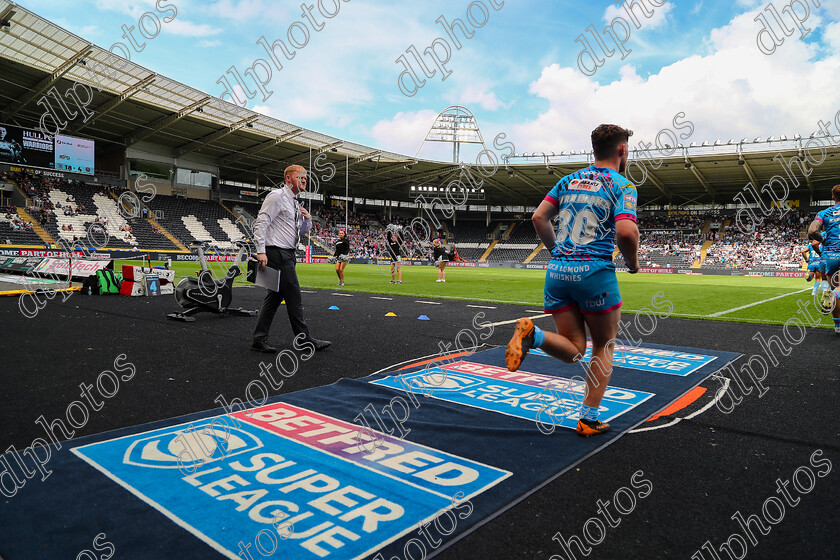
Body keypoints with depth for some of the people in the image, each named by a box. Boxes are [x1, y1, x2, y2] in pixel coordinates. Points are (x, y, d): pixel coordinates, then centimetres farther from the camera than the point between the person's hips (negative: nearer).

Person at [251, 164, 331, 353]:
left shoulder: (294, 203, 20)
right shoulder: (277, 196, -7)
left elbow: (302, 231, 29)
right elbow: (261, 222, -16)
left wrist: (307, 219, 7)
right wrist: (261, 251, -24)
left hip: (287, 255, 10)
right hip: (277, 254, -10)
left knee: (275, 297, 9)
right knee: (294, 298, -5)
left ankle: (259, 340, 14)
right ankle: (305, 340, 3)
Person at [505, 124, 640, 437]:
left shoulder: (569, 180, 16)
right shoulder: (622, 186, 0)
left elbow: (539, 217, 10)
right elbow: (626, 232, -16)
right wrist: (633, 262, 3)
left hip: (557, 270, 5)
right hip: (595, 271, -4)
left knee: (573, 350, 10)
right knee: (604, 347, 15)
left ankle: (532, 334, -20)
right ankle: (589, 418, 15)